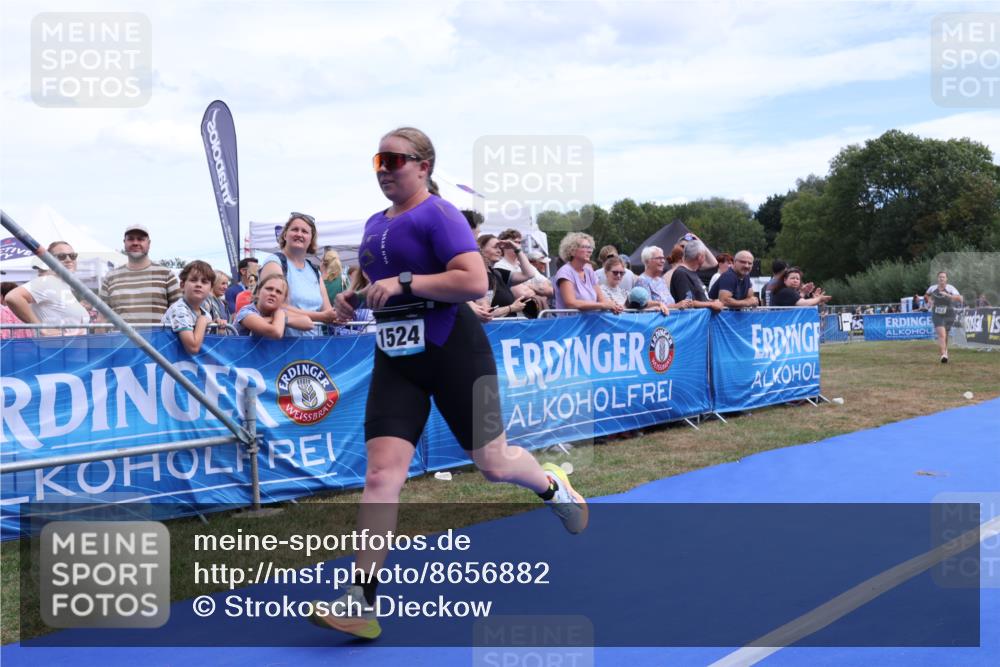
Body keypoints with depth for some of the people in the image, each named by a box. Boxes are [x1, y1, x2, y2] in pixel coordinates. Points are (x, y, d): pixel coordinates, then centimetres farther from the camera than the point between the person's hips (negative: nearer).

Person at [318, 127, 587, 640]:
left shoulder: (438, 214, -9)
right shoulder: (374, 225, 15)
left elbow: (475, 281, -22)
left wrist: (403, 282, -24)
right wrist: (355, 298, 8)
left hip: (452, 352, -6)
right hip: (396, 358, 6)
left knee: (493, 464, 7)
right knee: (381, 471, -8)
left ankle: (551, 484, 43)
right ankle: (360, 602, -6)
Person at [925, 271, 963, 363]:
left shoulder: (951, 288, -12)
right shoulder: (932, 288, -3)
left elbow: (960, 299, -27)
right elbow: (926, 295, 22)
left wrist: (948, 295, -37)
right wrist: (928, 301, 4)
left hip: (949, 315, 0)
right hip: (937, 316, 0)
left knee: (945, 335, 18)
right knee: (941, 334, -19)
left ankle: (945, 350, 47)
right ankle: (943, 355, -24)